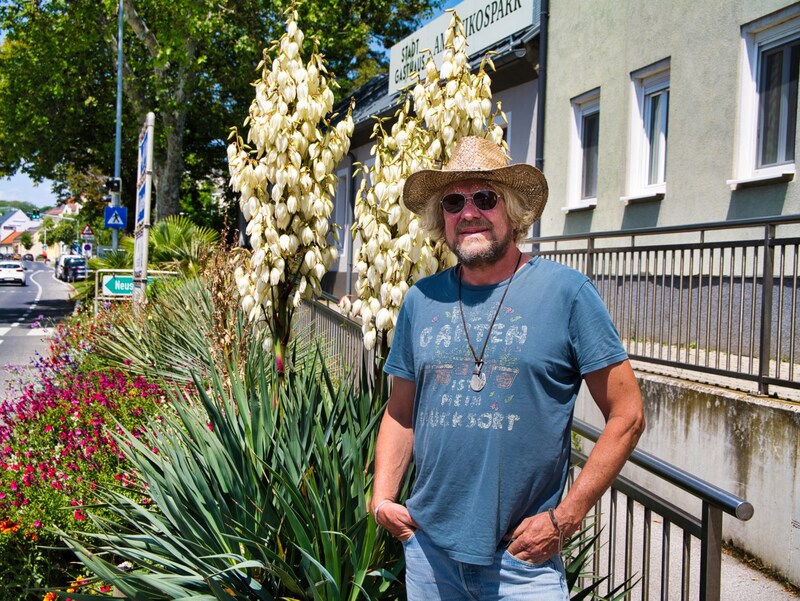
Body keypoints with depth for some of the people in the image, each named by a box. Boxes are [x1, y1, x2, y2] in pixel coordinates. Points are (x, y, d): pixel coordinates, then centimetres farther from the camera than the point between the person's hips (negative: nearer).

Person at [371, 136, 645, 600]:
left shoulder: (566, 292, -8)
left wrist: (564, 518, -11)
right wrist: (382, 497, 0)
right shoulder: (421, 300, 4)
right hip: (427, 545, 4)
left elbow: (627, 415, -8)